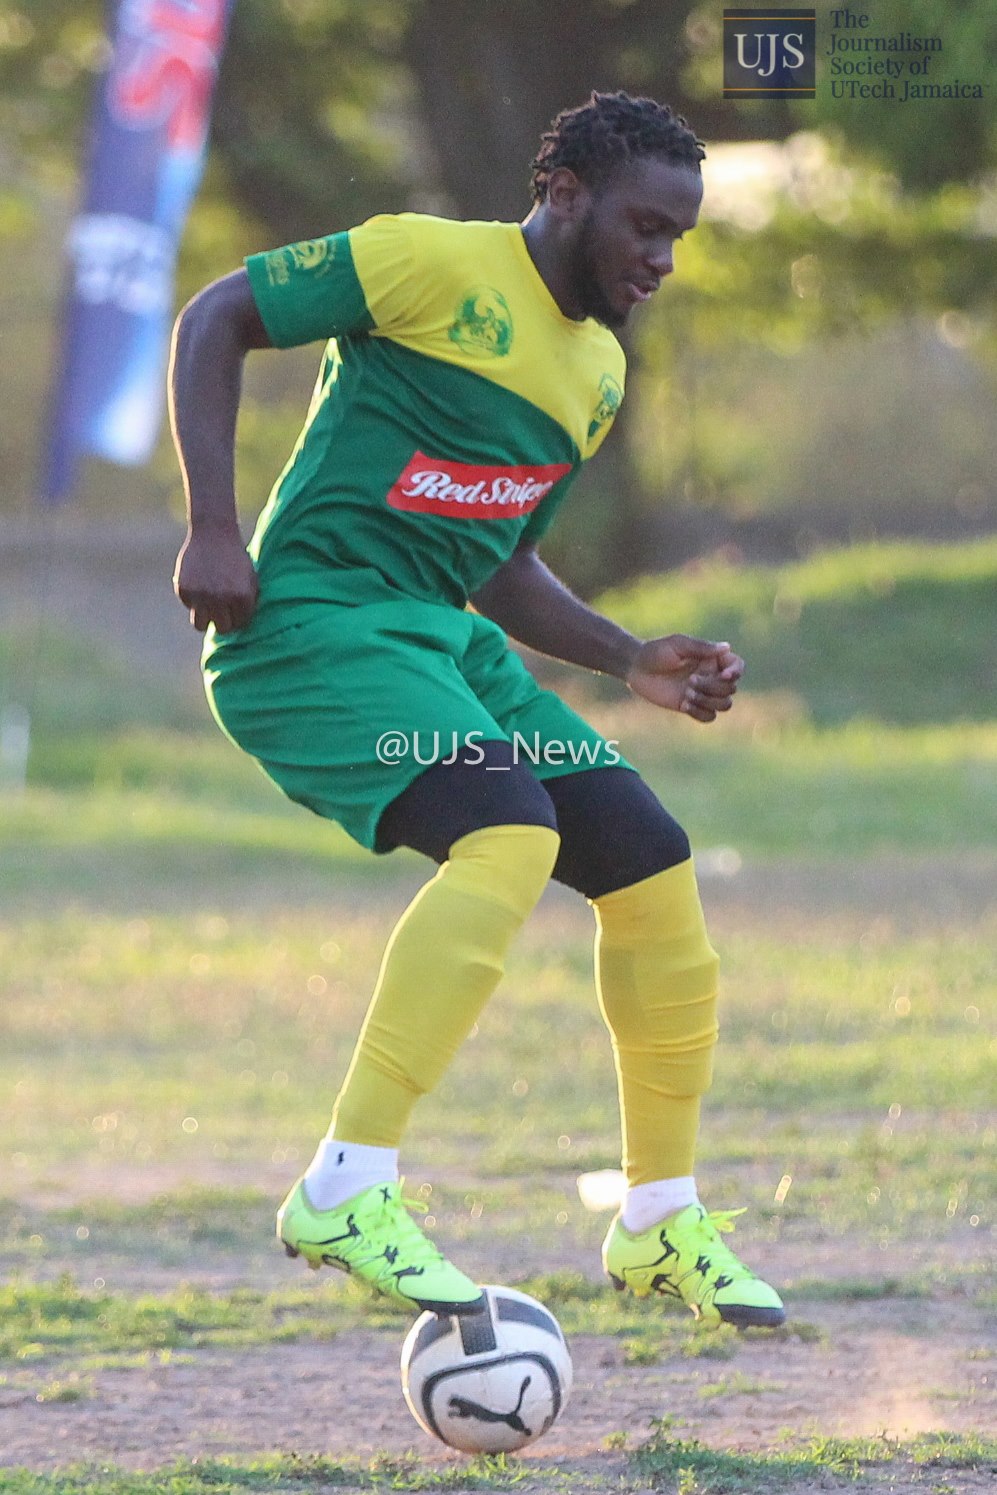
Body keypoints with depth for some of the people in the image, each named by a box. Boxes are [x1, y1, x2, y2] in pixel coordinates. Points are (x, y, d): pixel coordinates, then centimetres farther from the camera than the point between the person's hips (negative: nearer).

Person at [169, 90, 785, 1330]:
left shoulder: (598, 370, 18)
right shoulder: (433, 264, -8)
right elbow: (215, 319, -5)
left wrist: (632, 662, 14)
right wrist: (212, 527, -15)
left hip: (447, 643, 9)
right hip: (311, 621, -9)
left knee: (653, 867, 1)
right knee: (511, 837, -30)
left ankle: (660, 1225, 16)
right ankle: (344, 1193, -29)